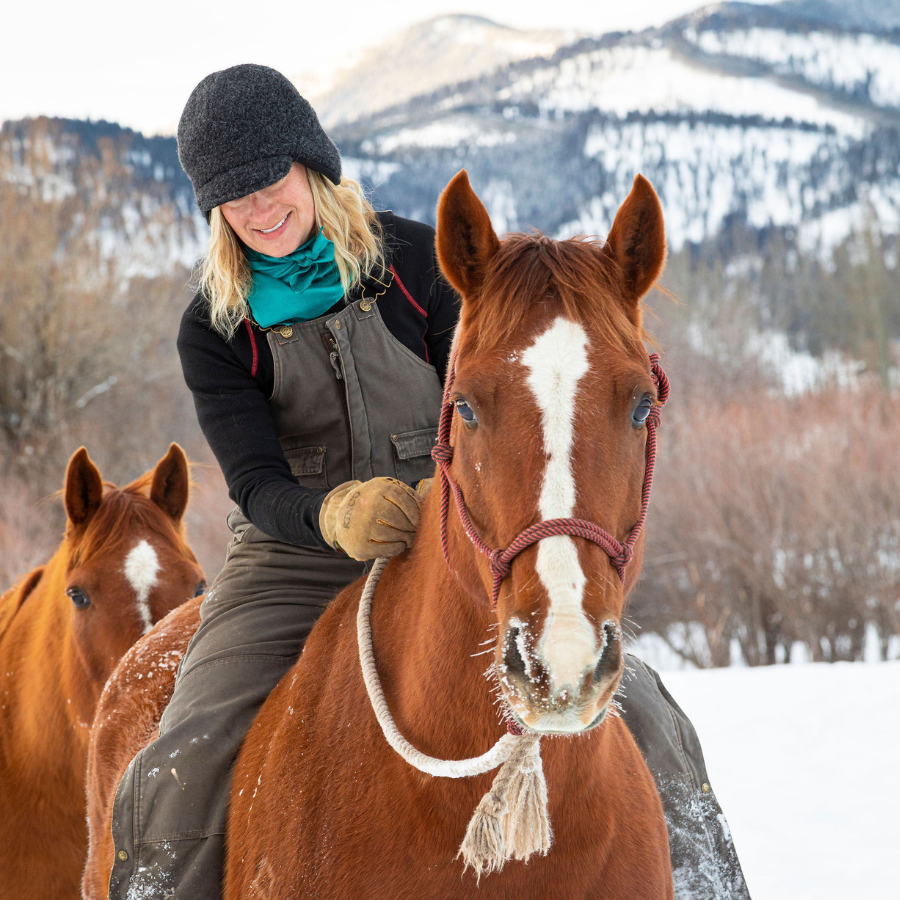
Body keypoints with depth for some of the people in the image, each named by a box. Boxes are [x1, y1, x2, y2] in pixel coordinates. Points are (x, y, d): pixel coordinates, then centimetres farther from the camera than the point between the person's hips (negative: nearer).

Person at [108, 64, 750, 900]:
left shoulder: (416, 262, -1)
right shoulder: (213, 330, -3)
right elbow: (256, 484, -13)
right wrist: (335, 515, -36)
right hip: (293, 564, 0)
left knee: (634, 709, -13)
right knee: (177, 777, -23)